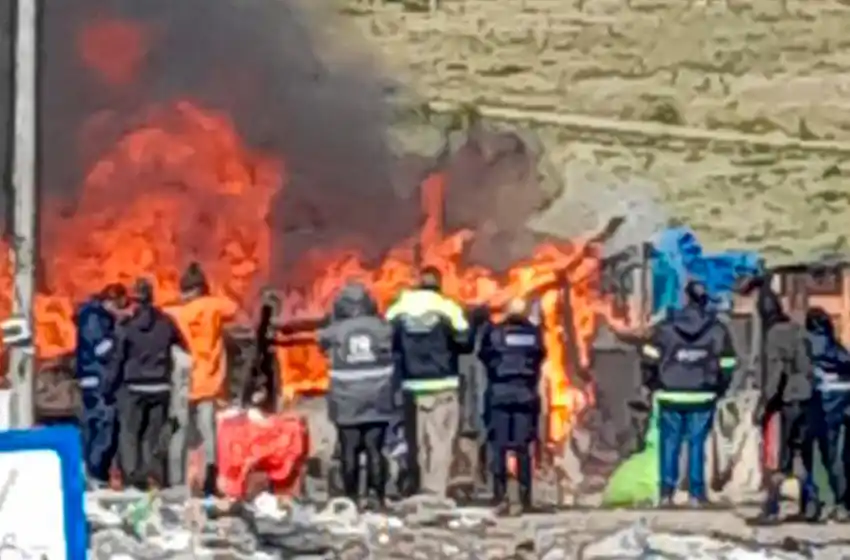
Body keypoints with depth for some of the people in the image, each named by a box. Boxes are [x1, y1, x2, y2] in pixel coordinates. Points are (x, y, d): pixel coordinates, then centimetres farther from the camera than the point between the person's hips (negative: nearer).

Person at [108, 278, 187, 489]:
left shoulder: (128, 326, -7)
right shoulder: (166, 323, 1)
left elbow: (118, 358, -5)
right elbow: (184, 346, 9)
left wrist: (111, 385, 5)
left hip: (134, 387, -3)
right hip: (160, 386, 3)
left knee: (129, 432, 4)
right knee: (154, 433, 11)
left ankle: (133, 475, -8)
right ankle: (155, 476, 8)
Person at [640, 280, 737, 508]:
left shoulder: (666, 327, -4)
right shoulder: (717, 329, -1)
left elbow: (650, 358, -6)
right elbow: (726, 365, 0)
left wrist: (653, 386, 9)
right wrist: (717, 389, 15)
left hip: (670, 395, 0)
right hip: (702, 397, 0)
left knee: (669, 443, 9)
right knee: (697, 444, 6)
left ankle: (667, 492, 6)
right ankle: (696, 494, 5)